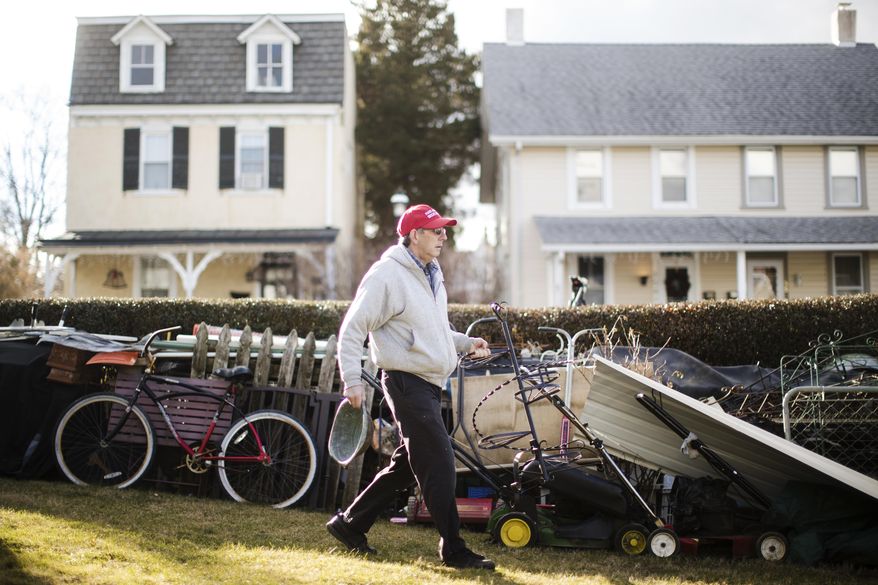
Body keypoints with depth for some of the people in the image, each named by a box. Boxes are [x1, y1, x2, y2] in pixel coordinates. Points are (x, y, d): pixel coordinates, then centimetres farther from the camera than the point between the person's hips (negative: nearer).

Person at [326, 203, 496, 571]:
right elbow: (352, 330, -13)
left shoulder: (431, 274, 16)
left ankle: (350, 525, 27)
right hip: (408, 383, -10)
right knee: (439, 464, -9)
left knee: (406, 465, 14)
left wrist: (466, 343, 12)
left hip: (430, 384, 10)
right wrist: (352, 381, -19)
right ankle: (453, 551, 0)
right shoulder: (386, 275, -12)